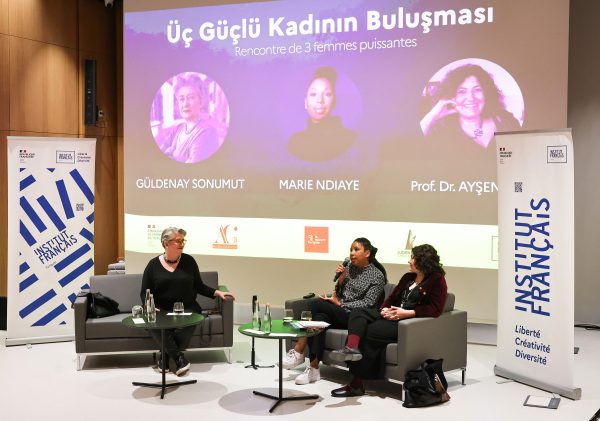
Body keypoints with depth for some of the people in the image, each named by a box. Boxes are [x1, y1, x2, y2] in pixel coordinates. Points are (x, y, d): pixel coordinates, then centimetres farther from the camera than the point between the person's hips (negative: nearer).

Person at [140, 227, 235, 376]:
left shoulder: (188, 261, 8)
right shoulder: (153, 264, 5)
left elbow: (199, 286, 13)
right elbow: (144, 292, 6)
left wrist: (217, 292, -1)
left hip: (187, 308, 0)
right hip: (161, 311, 0)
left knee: (187, 324, -34)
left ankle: (165, 357, -15)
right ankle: (179, 358, -23)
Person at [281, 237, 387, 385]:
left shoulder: (377, 276, -3)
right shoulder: (348, 266, 14)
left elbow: (367, 303, -11)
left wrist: (339, 304, -13)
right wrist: (341, 278, -4)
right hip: (339, 313, 6)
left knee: (316, 304, -25)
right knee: (320, 317, -29)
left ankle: (298, 352, -21)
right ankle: (314, 369, -31)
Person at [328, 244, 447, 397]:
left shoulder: (437, 280, -1)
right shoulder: (408, 277, 24)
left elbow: (435, 309, -12)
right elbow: (392, 298, 22)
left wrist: (407, 313, -18)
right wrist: (384, 309, -1)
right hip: (392, 316, 8)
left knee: (368, 332, -24)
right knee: (357, 313, -16)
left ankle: (357, 383, -20)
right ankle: (352, 347, -44)